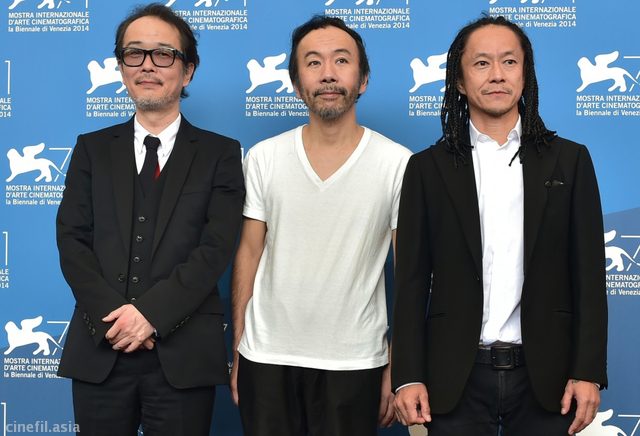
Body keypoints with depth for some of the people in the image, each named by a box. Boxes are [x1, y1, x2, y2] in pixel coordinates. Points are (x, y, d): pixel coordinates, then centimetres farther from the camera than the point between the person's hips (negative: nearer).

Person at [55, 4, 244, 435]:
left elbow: (216, 247, -6)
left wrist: (151, 312, -16)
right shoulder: (92, 149, 11)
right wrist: (110, 315, -11)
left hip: (183, 354, -2)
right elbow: (72, 240, 3)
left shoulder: (220, 154, 4)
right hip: (100, 350, 2)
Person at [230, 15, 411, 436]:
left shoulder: (398, 164, -6)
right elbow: (249, 255, 4)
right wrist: (236, 353, 3)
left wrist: (399, 370, -4)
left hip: (354, 364, -1)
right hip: (265, 359, 2)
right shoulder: (263, 158, -1)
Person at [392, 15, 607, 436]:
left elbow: (588, 276, 2)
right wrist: (408, 377, -4)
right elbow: (412, 281, 2)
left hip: (544, 373, 1)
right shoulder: (428, 168, 4)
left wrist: (589, 371, -4)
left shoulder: (569, 160, 5)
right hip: (456, 375, 0)